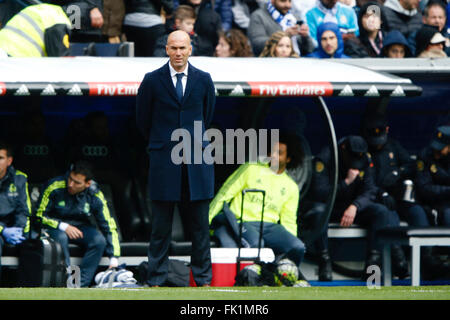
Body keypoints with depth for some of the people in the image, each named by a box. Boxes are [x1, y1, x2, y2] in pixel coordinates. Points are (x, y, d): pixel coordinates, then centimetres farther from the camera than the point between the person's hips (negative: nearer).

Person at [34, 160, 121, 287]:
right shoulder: (54, 187, -17)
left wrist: (114, 260, -15)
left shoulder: (95, 196, -11)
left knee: (99, 240, -29)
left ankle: (81, 284, -30)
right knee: (61, 238, -37)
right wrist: (63, 226, -21)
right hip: (55, 227, -2)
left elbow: (109, 227, -8)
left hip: (81, 227, 2)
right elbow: (39, 215, -9)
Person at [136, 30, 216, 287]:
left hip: (196, 159, 2)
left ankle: (203, 279, 9)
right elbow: (143, 121, 10)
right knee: (161, 226, 0)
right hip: (164, 162, -1)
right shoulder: (152, 81, 1)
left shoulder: (204, 80, 6)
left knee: (200, 225, 3)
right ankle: (156, 280, 5)